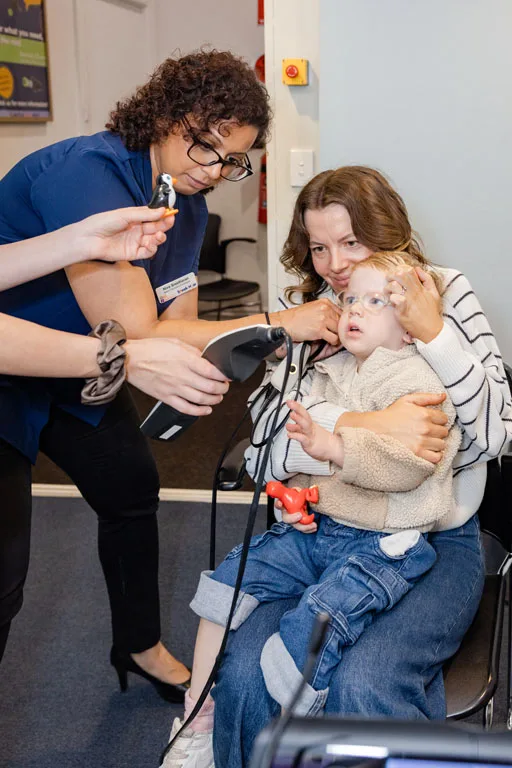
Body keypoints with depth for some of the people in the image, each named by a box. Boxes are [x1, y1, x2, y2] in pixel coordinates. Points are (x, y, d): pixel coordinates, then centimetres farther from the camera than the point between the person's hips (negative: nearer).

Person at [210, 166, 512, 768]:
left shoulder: (448, 296, 2)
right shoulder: (300, 311, 5)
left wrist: (433, 333, -17)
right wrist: (370, 425, -23)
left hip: (433, 540, -1)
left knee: (363, 681, -27)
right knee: (246, 670, -21)